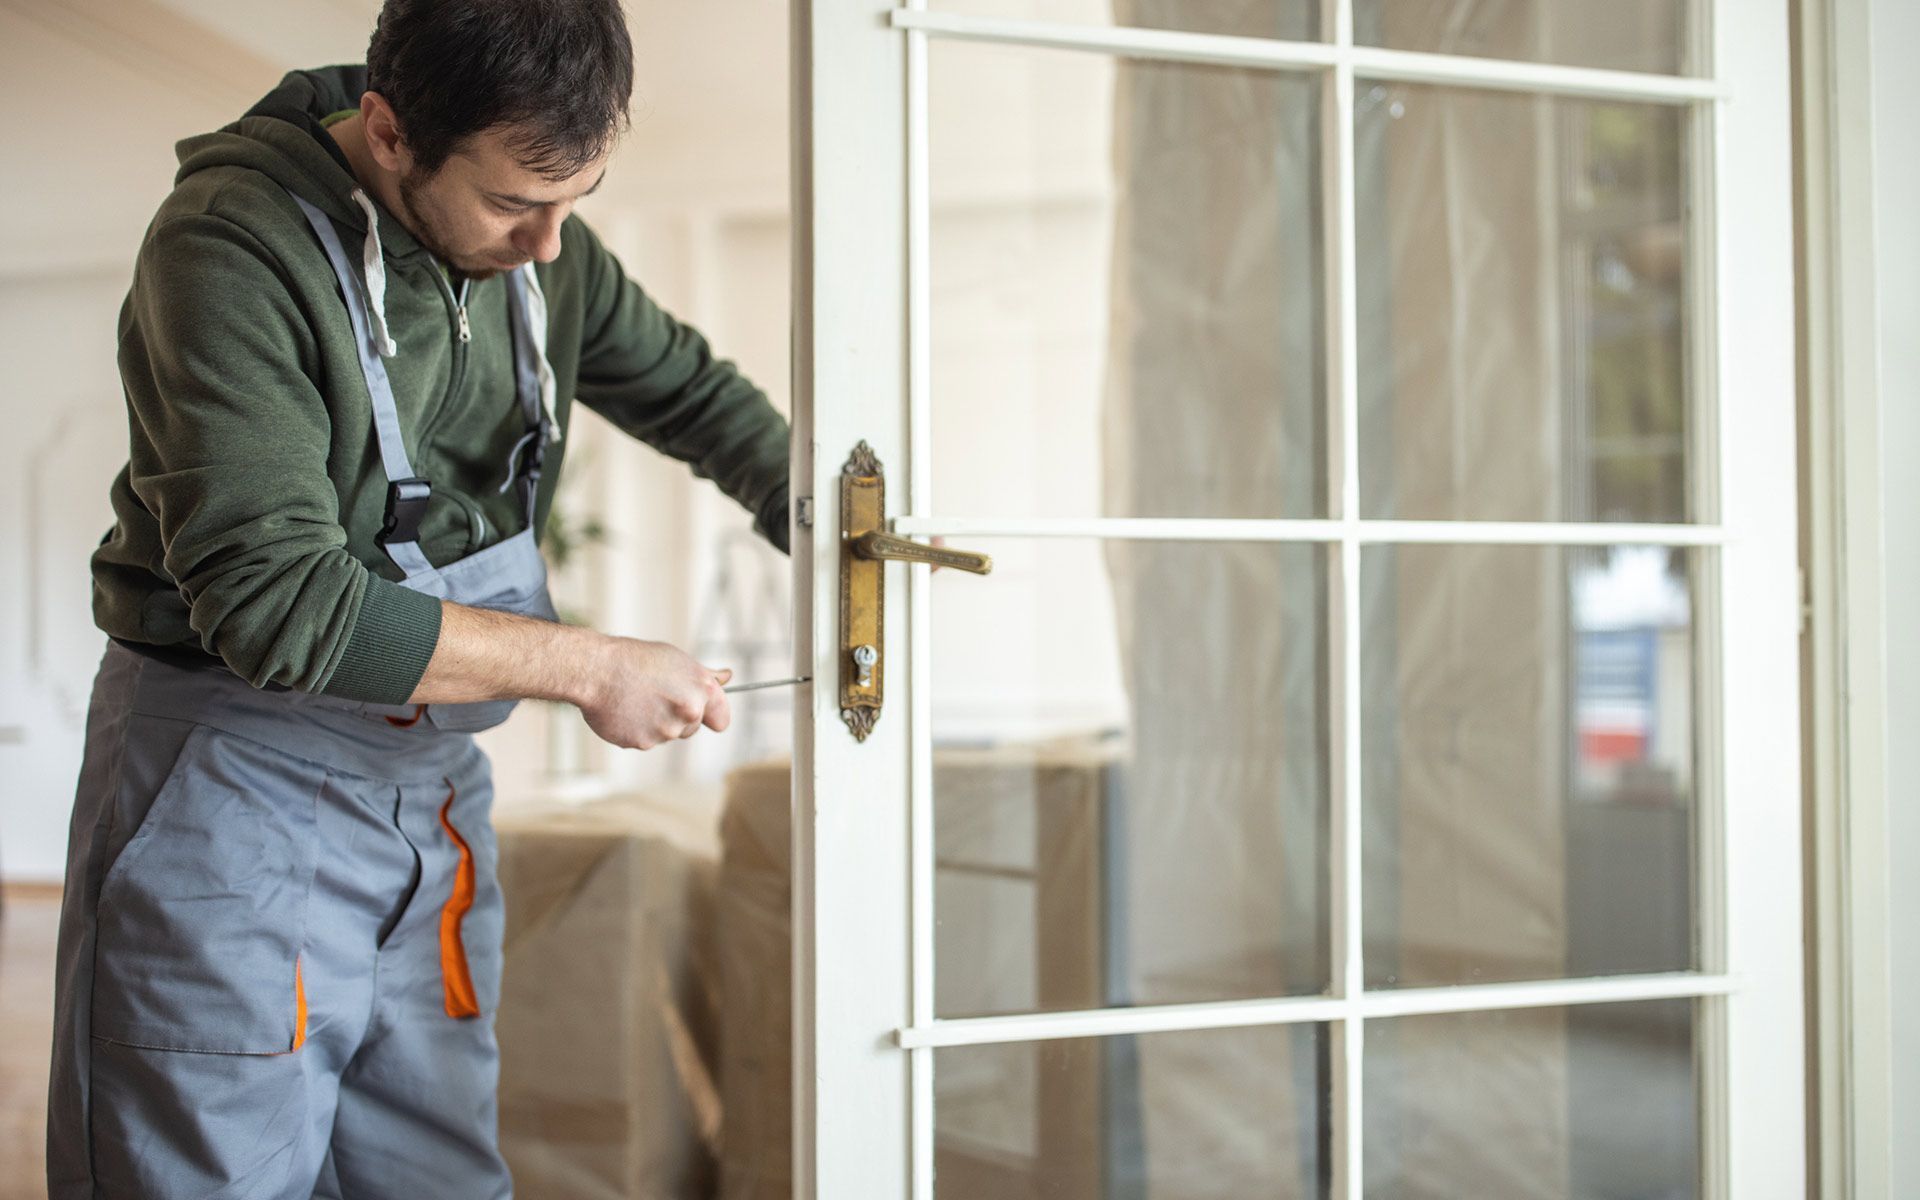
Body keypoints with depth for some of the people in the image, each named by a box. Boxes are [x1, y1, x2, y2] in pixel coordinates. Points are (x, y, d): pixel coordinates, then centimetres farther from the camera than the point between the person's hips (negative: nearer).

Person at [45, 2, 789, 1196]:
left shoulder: (541, 243, 0)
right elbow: (278, 604, -27)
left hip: (432, 781, 6)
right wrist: (590, 667, -21)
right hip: (237, 791, -6)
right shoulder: (234, 248, -21)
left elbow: (691, 390, 18)